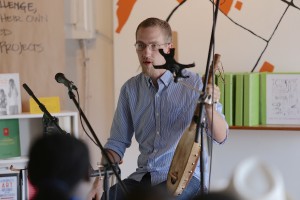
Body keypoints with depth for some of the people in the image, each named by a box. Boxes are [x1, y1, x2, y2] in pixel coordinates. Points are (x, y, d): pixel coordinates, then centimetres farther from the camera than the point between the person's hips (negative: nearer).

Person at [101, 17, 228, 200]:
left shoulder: (193, 84, -5)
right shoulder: (130, 89, 6)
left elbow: (220, 137, -8)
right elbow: (118, 142, 10)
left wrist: (210, 108, -28)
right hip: (144, 176, 4)